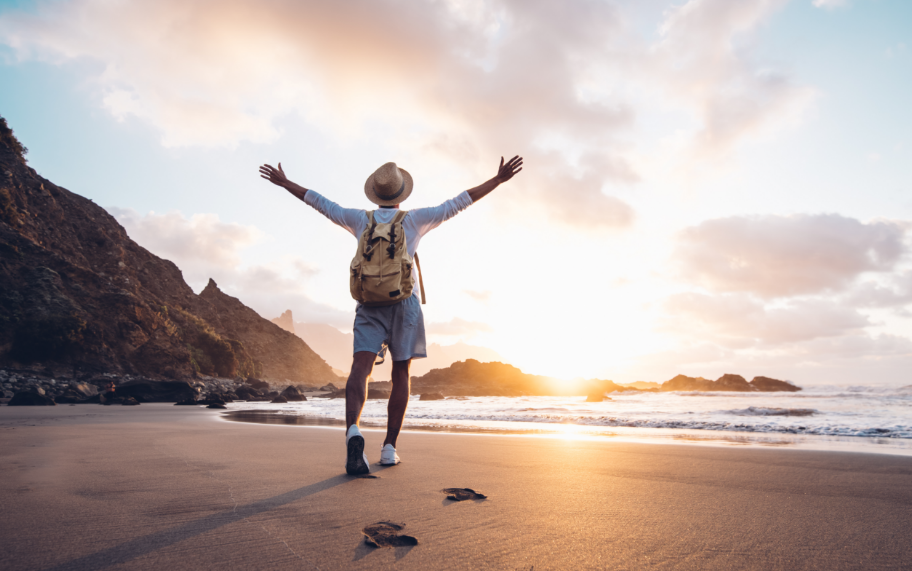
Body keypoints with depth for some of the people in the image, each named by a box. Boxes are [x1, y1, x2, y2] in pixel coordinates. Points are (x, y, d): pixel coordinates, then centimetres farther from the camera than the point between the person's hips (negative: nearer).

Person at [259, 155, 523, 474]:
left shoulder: (361, 219, 11)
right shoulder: (414, 219, 6)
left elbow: (320, 203, 19)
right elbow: (459, 203, 5)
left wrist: (284, 182, 32)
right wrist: (498, 180, 10)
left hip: (369, 305, 1)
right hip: (404, 303, -1)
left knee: (361, 369, -12)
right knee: (401, 375, 8)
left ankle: (353, 431, -39)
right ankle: (389, 448, 6)